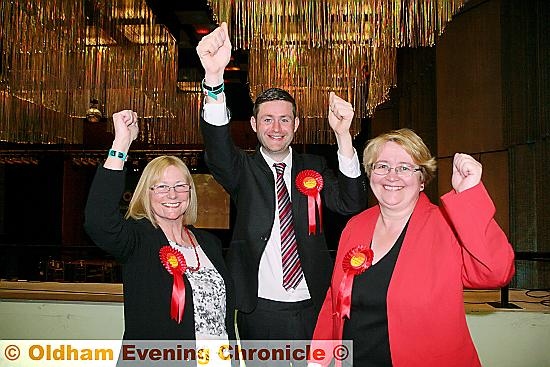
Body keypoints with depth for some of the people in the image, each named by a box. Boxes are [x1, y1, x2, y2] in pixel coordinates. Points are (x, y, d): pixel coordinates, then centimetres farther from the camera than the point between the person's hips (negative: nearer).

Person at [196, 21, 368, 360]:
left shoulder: (314, 166, 4)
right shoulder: (243, 169, -1)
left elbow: (352, 204, -11)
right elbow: (217, 146, -22)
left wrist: (343, 134, -25)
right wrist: (215, 75, -40)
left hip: (314, 306, 2)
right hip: (261, 308, -1)